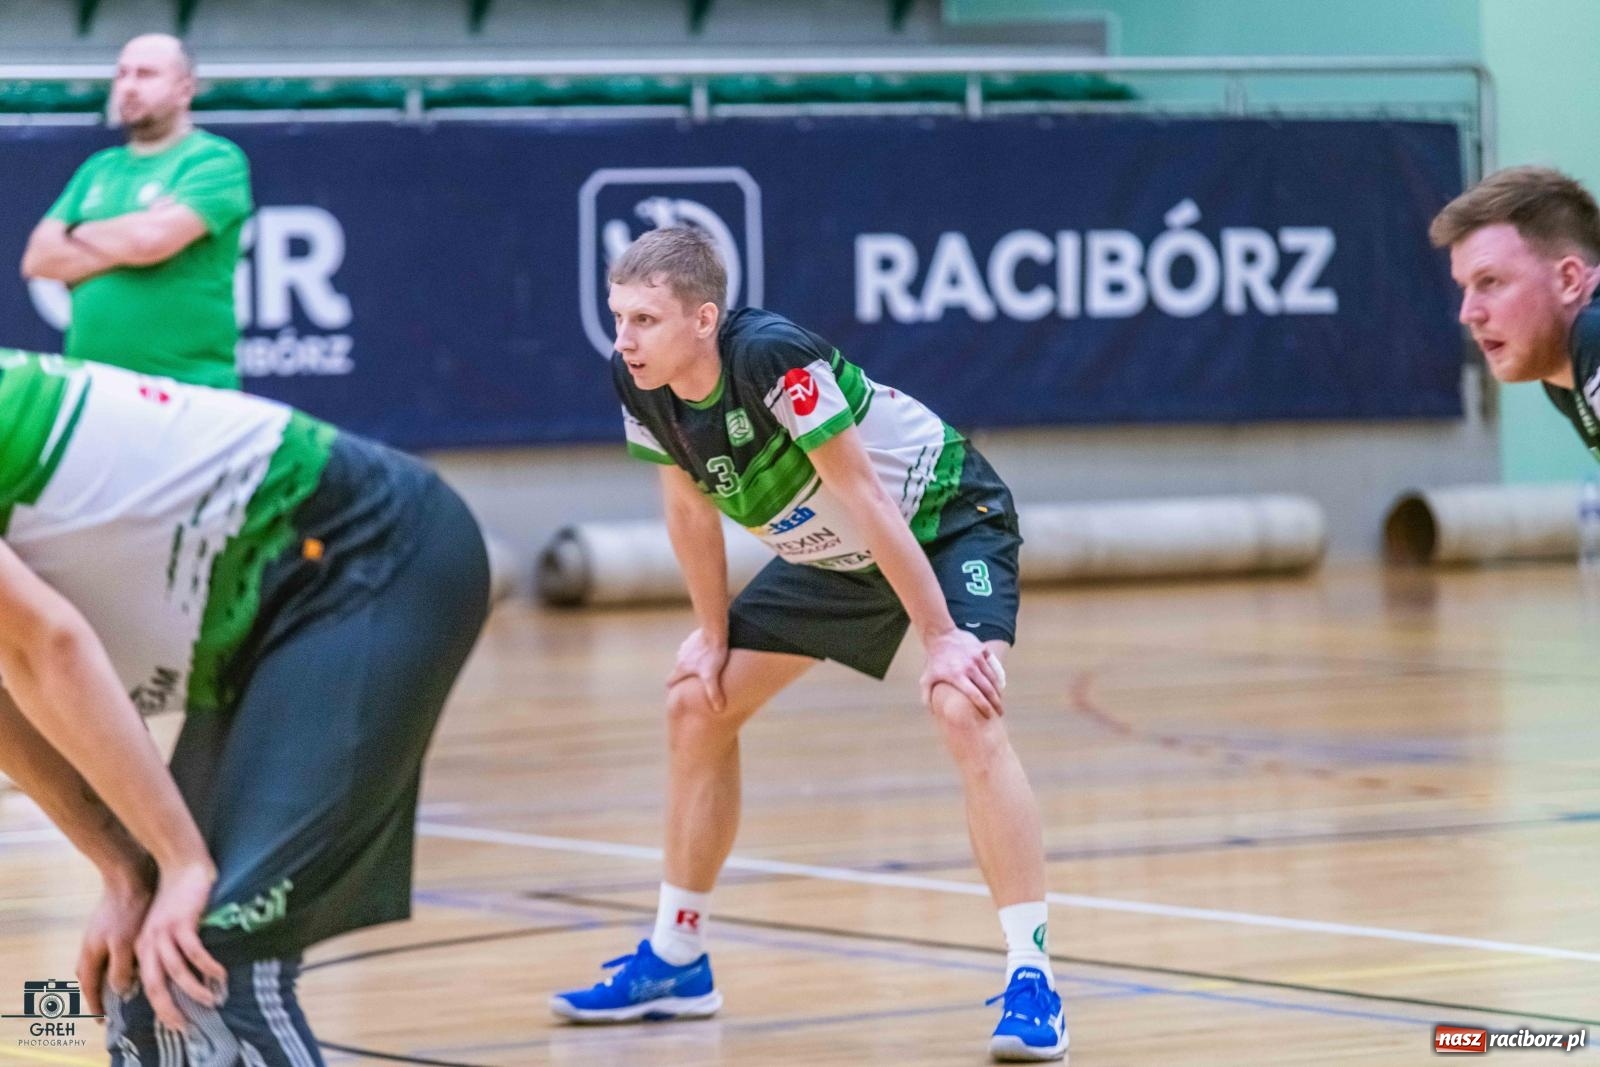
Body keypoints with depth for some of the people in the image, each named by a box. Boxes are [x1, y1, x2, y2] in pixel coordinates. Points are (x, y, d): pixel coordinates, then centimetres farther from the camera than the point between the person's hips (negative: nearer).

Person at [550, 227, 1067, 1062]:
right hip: (833, 556, 8)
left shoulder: (772, 357, -35)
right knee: (697, 704, 9)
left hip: (947, 522, -8)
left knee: (962, 708, -29)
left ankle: (1031, 976, -27)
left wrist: (940, 639, -28)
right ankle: (675, 964, 23)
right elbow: (691, 506, 1)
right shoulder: (640, 384, -16)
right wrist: (714, 635, 5)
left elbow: (863, 498, -31)